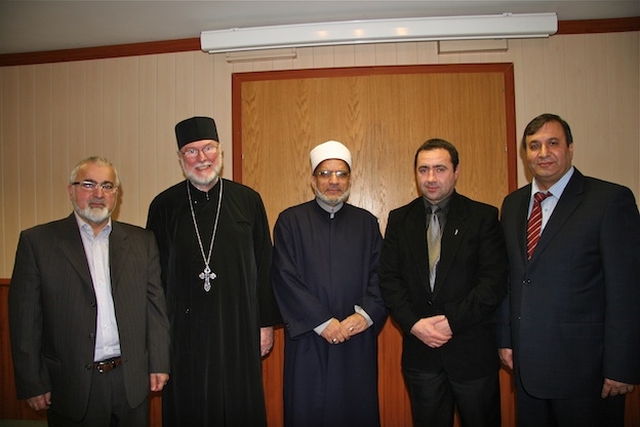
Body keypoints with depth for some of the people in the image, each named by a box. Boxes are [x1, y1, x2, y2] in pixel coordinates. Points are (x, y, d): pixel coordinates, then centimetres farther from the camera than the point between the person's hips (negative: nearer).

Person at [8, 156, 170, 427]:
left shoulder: (141, 241, 4)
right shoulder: (37, 241, -2)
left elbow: (155, 305, 3)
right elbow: (25, 318, -4)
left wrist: (159, 364, 1)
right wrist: (33, 384, -5)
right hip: (72, 386, -2)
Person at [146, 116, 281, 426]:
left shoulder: (248, 200, -1)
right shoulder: (164, 206, 0)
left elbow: (264, 266, 2)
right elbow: (155, 273, 3)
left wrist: (266, 322, 2)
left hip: (240, 327, 0)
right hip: (184, 329, 0)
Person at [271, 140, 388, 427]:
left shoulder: (366, 223, 8)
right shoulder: (290, 221, 0)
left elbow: (380, 275, 3)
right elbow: (285, 277, -6)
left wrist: (366, 314, -14)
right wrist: (322, 322, -12)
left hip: (358, 341, 2)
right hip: (308, 341, -1)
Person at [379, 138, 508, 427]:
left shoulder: (483, 216, -3)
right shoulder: (399, 219, 5)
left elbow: (494, 282, -9)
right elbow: (389, 279, 1)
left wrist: (452, 321, -16)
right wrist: (414, 324, -12)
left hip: (472, 349, -2)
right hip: (419, 350, 2)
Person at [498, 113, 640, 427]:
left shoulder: (611, 200, -9)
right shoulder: (512, 204, 8)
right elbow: (508, 277, 9)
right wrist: (505, 338, 7)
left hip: (584, 363, -5)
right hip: (526, 361, 5)